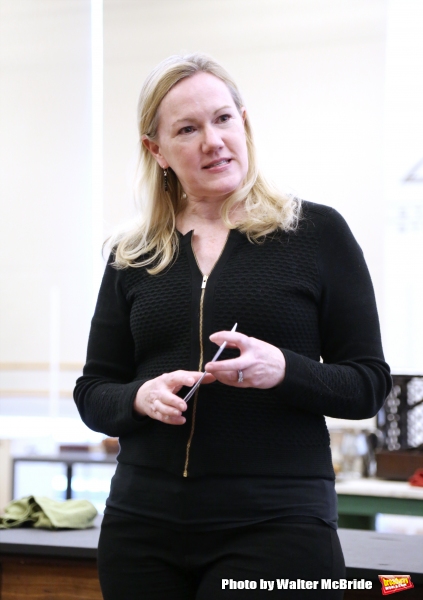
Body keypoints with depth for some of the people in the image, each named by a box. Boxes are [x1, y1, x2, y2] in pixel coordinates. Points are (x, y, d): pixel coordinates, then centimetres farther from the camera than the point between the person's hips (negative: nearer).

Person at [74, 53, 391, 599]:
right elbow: (92, 394, 12)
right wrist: (141, 398, -10)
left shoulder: (317, 233, 0)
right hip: (142, 528, 3)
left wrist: (281, 370, -18)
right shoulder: (132, 257, 9)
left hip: (276, 527, -3)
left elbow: (369, 384, 0)